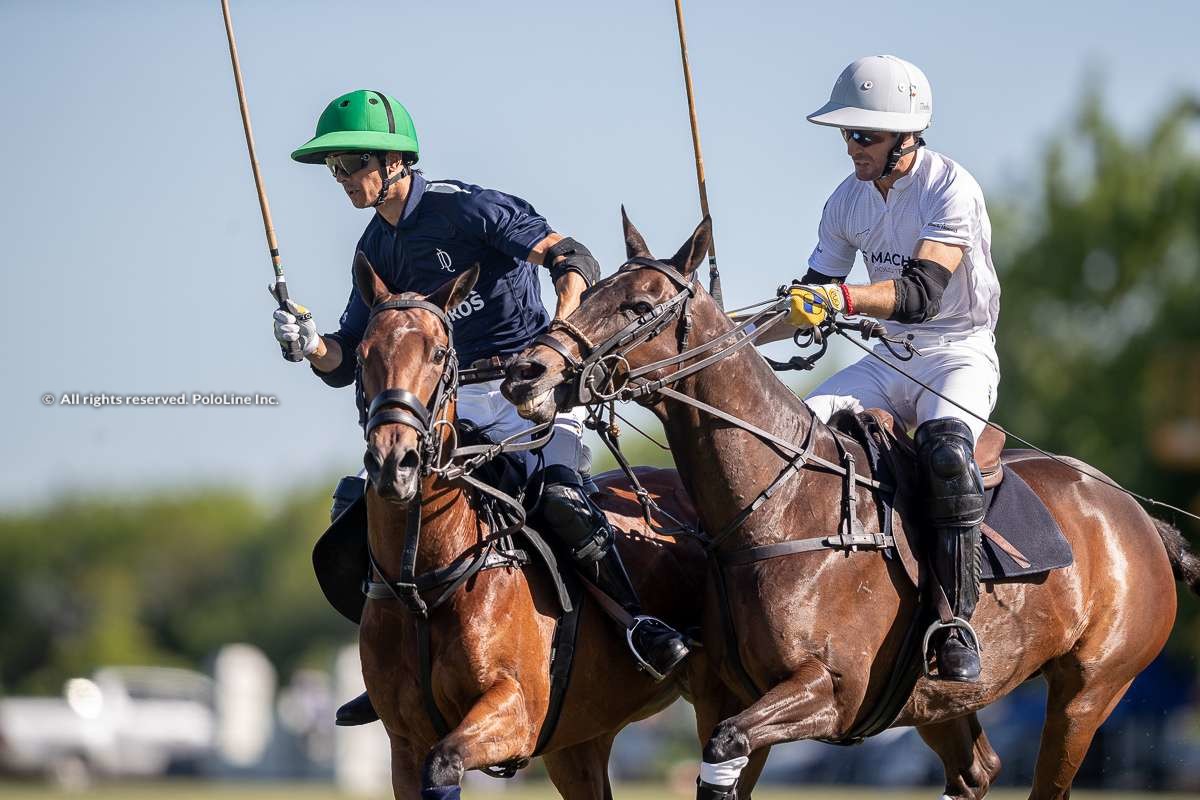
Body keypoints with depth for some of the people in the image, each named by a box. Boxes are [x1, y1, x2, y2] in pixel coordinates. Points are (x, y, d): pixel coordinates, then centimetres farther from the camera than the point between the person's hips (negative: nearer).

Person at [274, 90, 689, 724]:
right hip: (453, 403, 7)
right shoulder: (376, 249, 11)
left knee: (559, 493, -33)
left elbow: (574, 260, -15)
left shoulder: (466, 209, -10)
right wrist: (310, 343, -10)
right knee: (355, 503, -4)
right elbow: (344, 365, 13)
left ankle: (637, 620, -19)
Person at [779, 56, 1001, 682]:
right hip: (888, 359, 6)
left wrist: (844, 299, -44)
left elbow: (924, 291, -29)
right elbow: (816, 297, 14)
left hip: (958, 355, -6)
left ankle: (957, 621, -30)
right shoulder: (848, 201, 5)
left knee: (946, 450, -36)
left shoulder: (951, 189, -16)